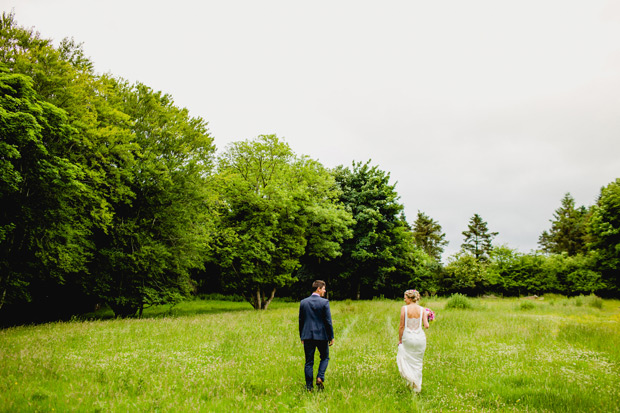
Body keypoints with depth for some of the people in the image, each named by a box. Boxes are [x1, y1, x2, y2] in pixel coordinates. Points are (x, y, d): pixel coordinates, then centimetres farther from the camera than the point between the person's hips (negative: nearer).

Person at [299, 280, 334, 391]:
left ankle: (309, 387, 9)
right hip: (321, 335, -3)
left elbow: (300, 320, 8)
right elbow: (328, 321, -8)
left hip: (307, 336, 3)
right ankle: (320, 377, -2)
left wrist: (301, 336, 16)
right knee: (325, 358, 17)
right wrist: (331, 337, 1)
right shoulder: (324, 302, -9)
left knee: (309, 362, 8)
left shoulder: (303, 302, 3)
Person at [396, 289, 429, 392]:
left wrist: (400, 340, 3)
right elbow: (426, 326, -7)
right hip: (420, 337, 3)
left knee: (402, 358, 17)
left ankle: (410, 377, 0)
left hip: (408, 337, -3)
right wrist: (427, 321, 16)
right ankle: (417, 387, 21)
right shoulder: (422, 309, -2)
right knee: (418, 362, 16)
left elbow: (402, 326, -7)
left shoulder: (404, 308, -9)